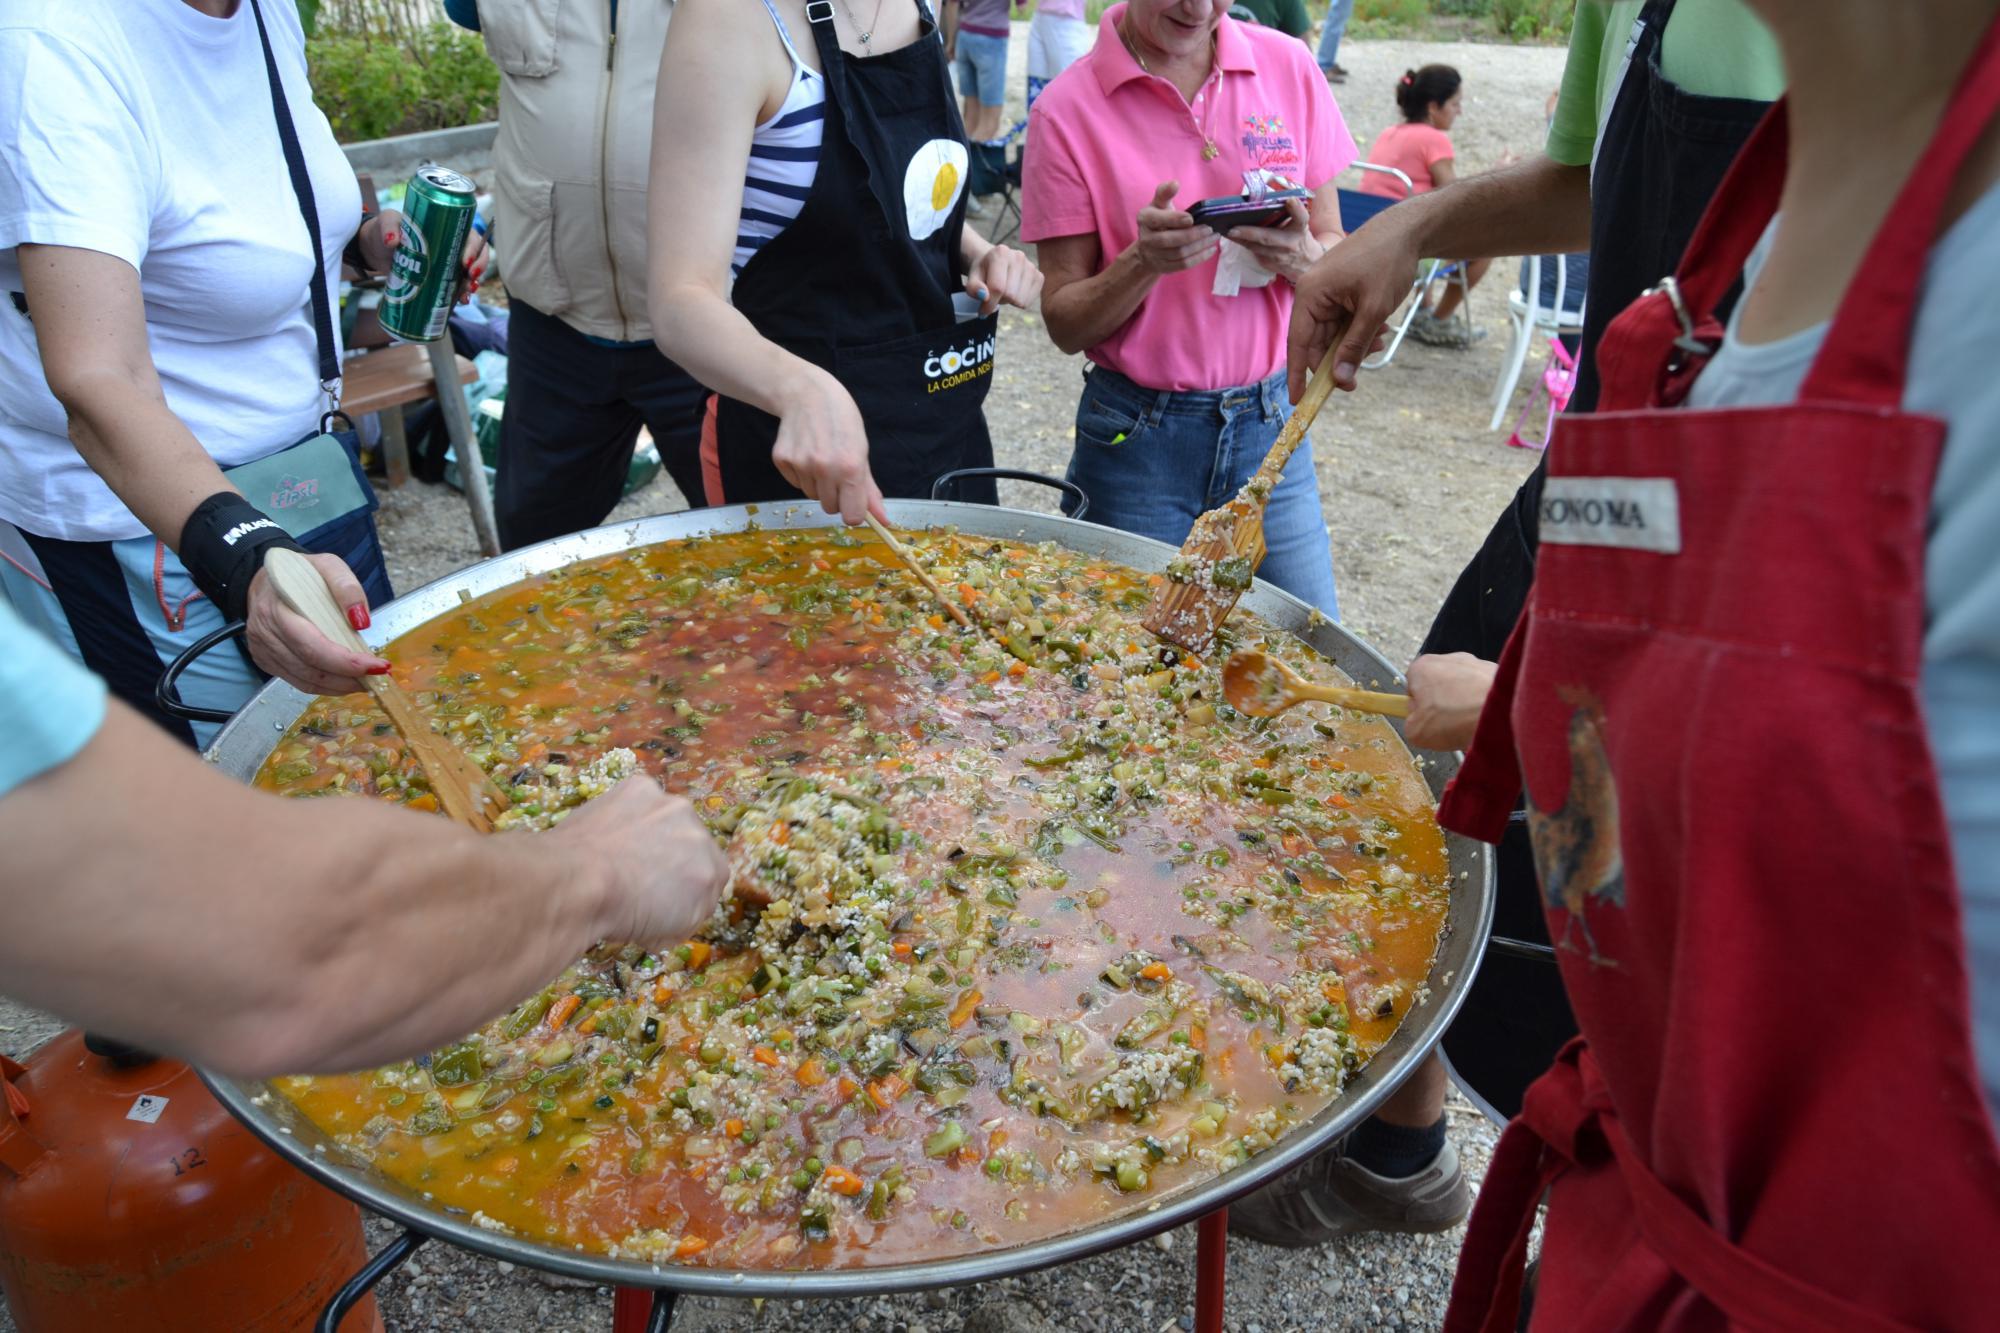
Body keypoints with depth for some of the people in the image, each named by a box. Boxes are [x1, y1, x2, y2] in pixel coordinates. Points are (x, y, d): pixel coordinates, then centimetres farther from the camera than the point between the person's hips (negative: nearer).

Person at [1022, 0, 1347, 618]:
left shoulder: (1288, 66, 2)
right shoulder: (1067, 110, -6)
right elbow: (1065, 323, -5)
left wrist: (1301, 258, -16)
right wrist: (1145, 261, -23)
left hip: (1271, 426, 3)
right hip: (1136, 441, -2)